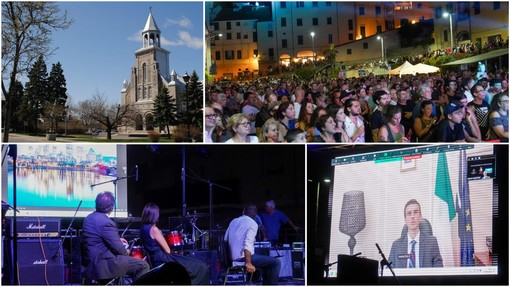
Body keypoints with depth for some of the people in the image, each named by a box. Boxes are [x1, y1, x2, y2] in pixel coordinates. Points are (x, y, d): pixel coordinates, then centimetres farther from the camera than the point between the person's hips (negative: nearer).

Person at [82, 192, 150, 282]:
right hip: (102, 266, -10)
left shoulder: (89, 217, 7)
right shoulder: (106, 222, -22)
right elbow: (118, 248, -20)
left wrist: (118, 239, 16)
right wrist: (126, 252, 1)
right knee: (143, 266, -8)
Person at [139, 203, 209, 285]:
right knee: (201, 268, -6)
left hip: (155, 261, 10)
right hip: (163, 260, -10)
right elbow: (167, 250, -12)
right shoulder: (153, 229, -20)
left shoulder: (143, 228, 7)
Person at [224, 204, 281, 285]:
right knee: (276, 263, -3)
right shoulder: (253, 224, -7)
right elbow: (247, 244, -20)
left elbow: (225, 240, 12)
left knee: (266, 261, 26)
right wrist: (248, 263, -23)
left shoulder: (233, 221, 14)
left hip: (234, 258, 8)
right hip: (243, 257, -8)